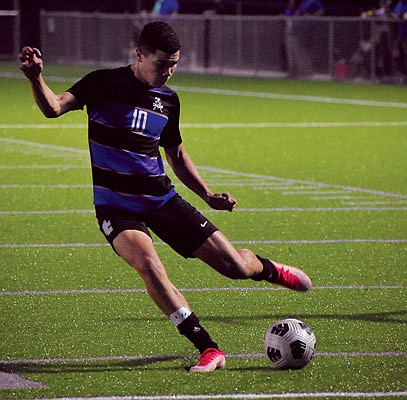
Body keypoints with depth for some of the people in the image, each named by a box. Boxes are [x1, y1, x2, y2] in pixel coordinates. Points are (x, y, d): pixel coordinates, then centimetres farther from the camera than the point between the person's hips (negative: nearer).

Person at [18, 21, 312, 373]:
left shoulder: (168, 99, 6)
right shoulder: (104, 84, -7)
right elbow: (54, 107, -21)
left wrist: (207, 194, 8)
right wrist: (36, 78, -41)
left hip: (161, 199, 4)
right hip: (116, 207, -4)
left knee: (234, 266, 0)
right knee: (148, 264, -33)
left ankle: (268, 269, 39)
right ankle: (209, 349, -27)